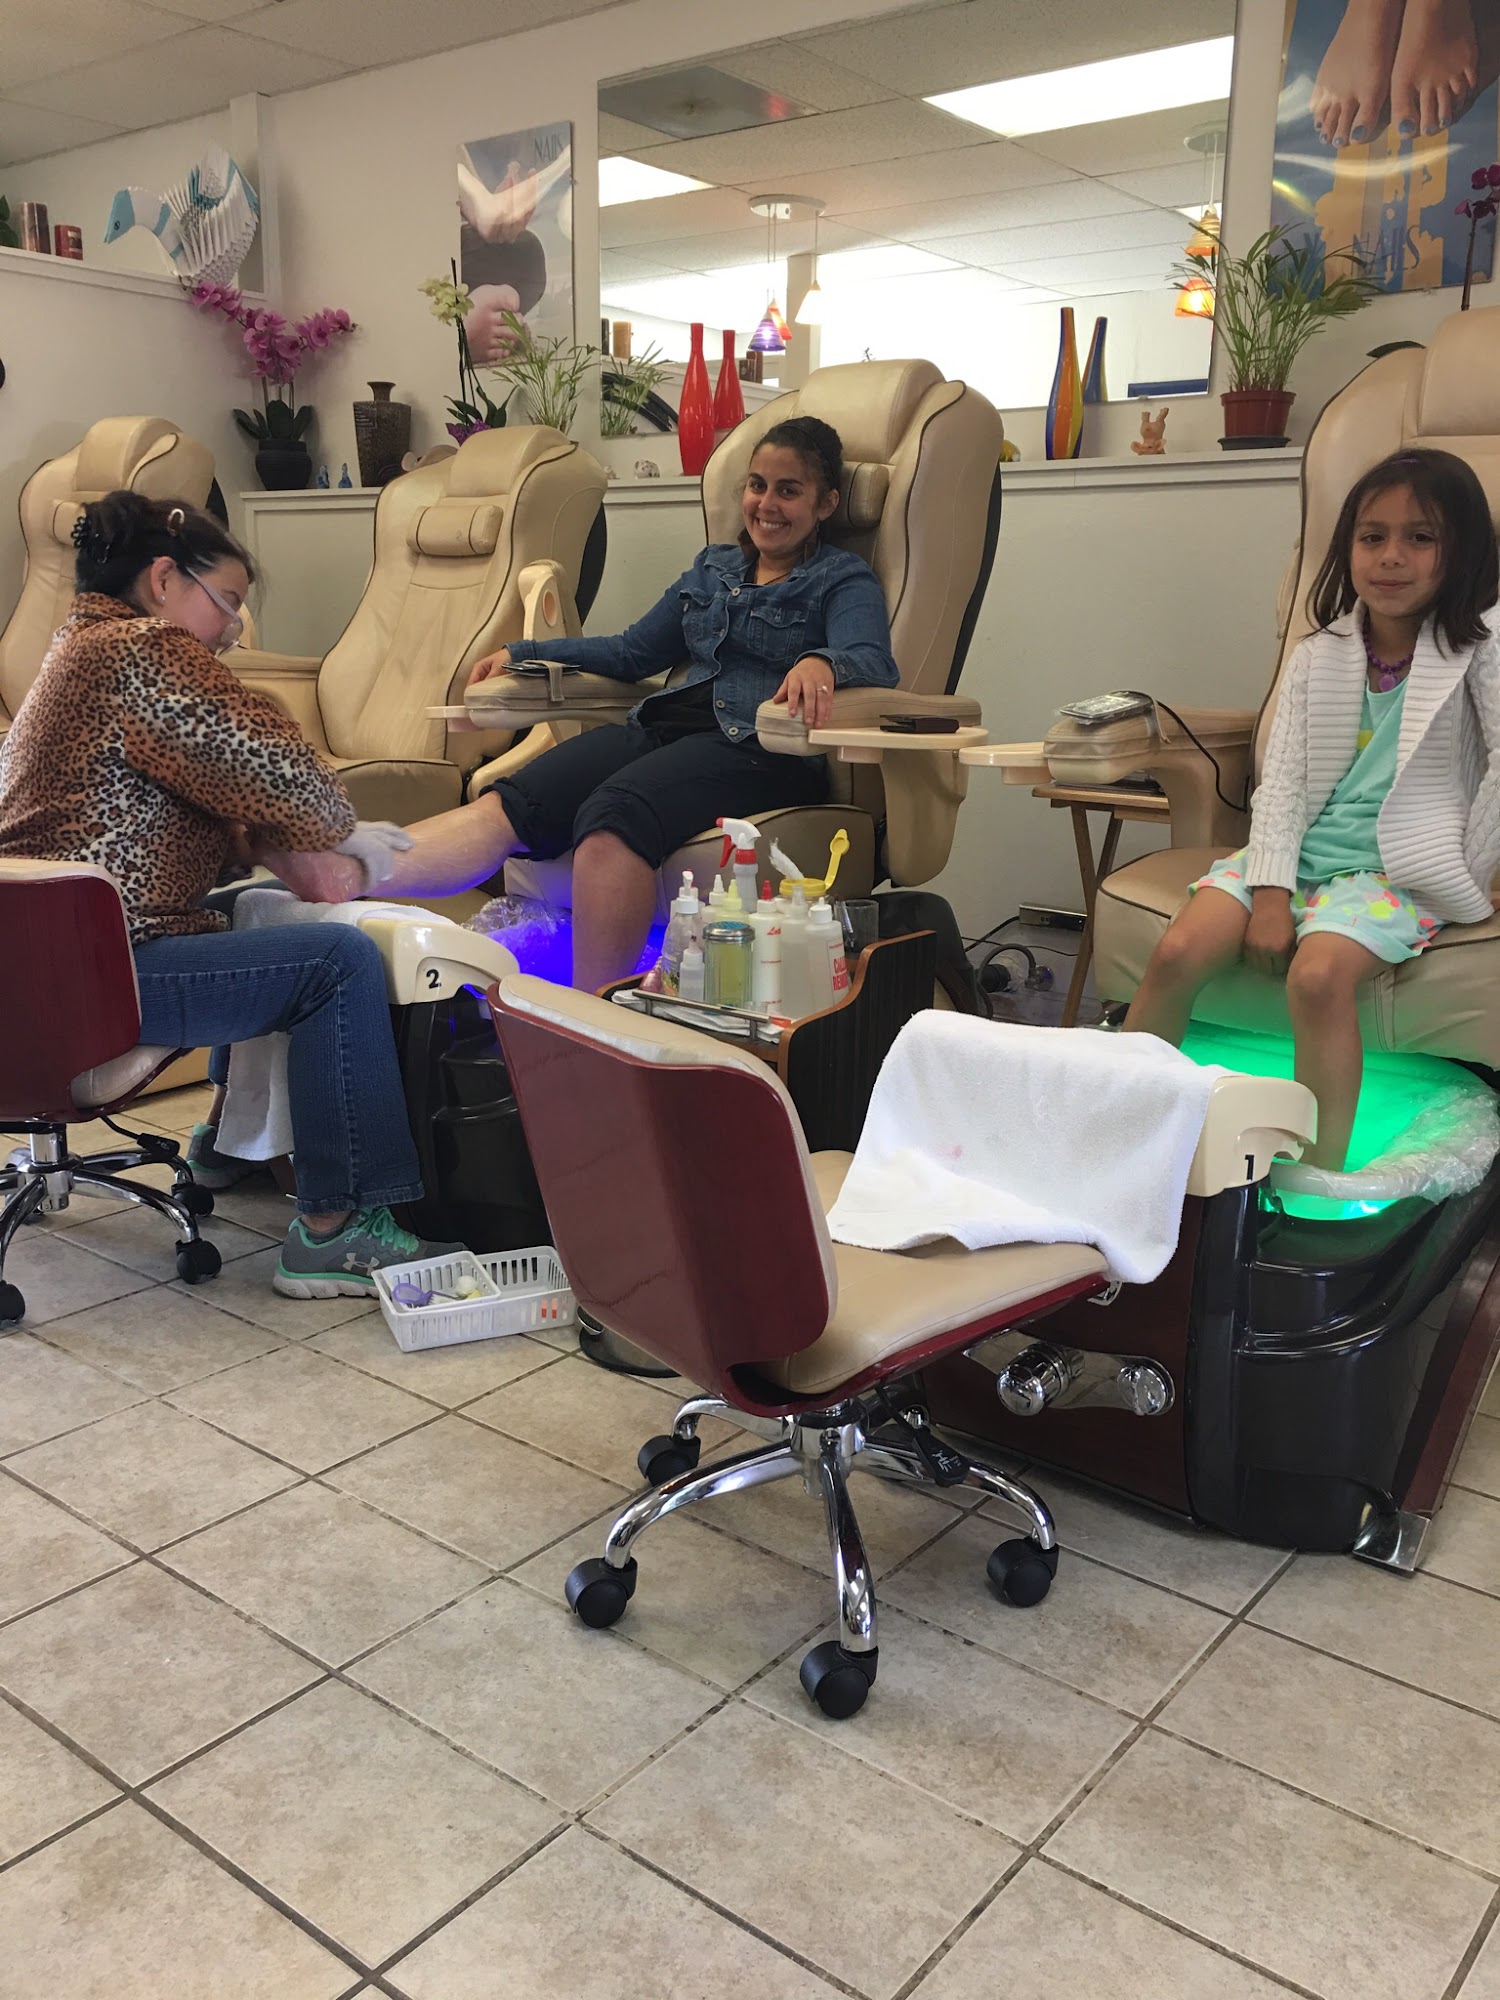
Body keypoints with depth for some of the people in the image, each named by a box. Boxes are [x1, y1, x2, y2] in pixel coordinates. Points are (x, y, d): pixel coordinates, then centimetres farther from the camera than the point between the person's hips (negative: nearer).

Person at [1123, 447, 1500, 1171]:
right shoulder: (1318, 657, 11)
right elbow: (1281, 780, 3)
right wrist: (1270, 893, -9)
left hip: (1397, 868, -4)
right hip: (1298, 850, 4)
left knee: (1318, 975, -33)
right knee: (1178, 952, -19)